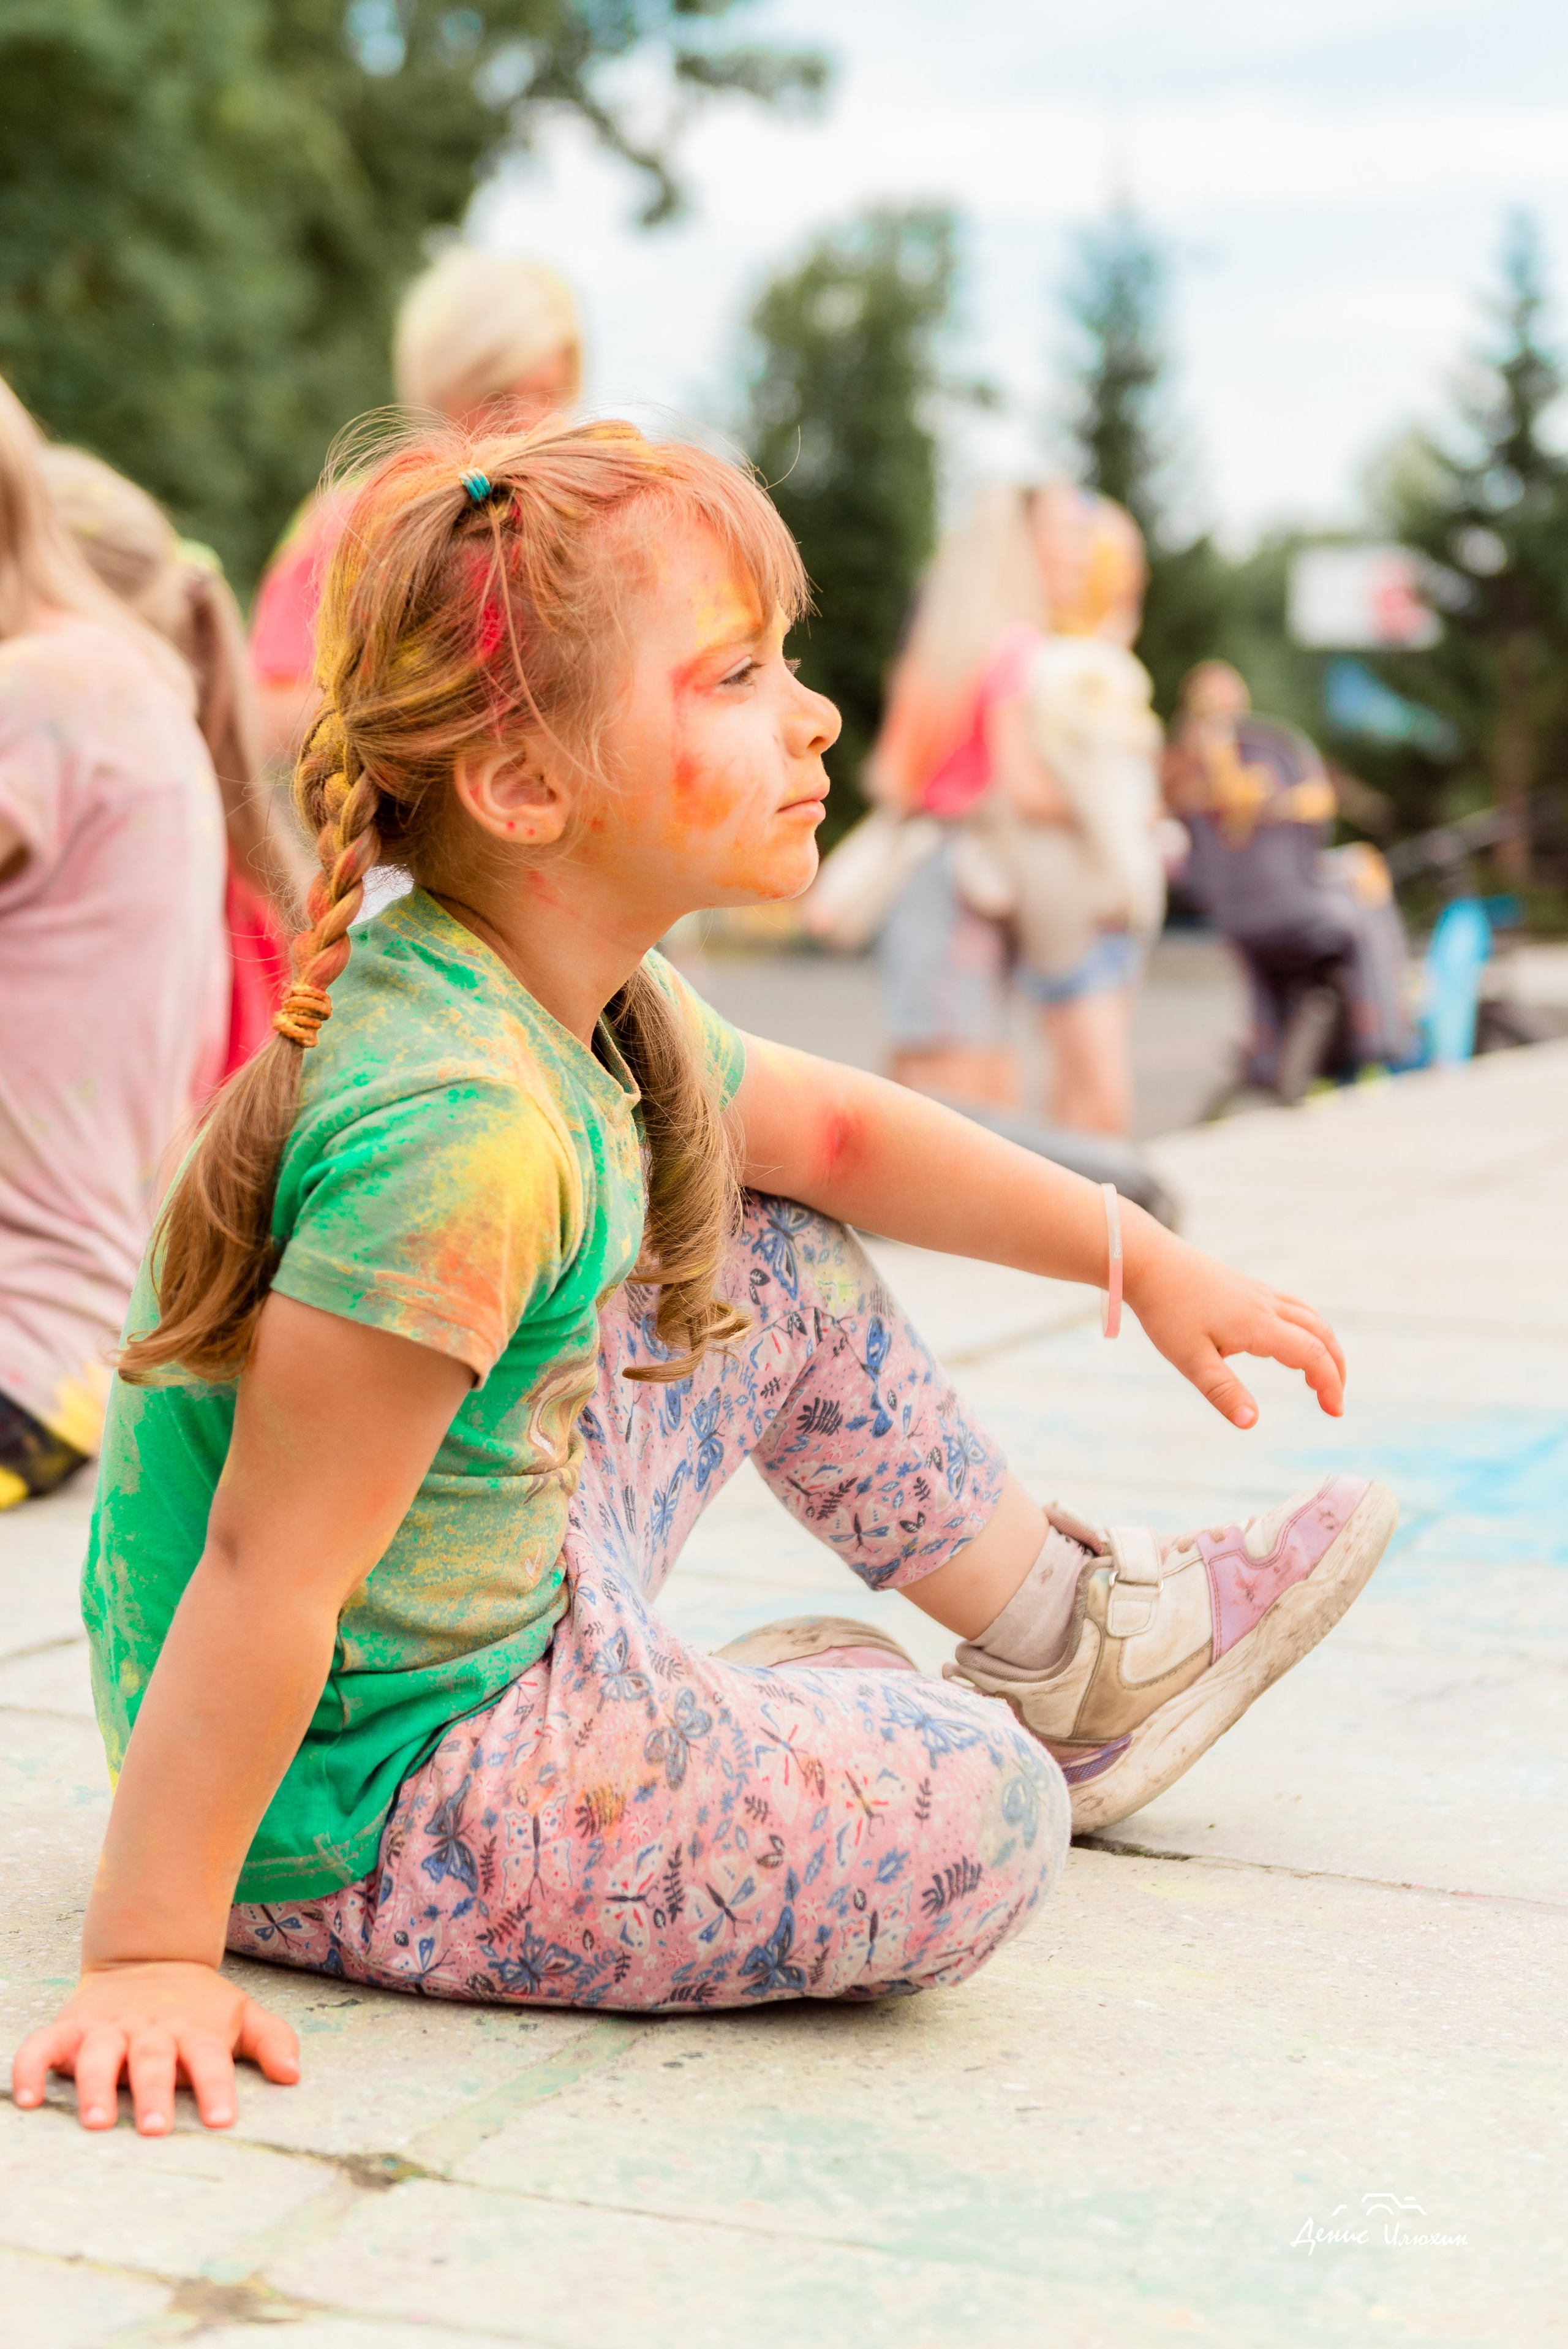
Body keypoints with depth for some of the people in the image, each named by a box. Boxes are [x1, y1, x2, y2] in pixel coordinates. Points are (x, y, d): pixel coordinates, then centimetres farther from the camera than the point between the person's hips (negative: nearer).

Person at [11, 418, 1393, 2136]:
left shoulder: (567, 1005, -2)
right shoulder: (462, 1133, -33)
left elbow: (830, 1131, 16)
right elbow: (262, 1575, -30)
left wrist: (1145, 1259, 23)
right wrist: (151, 1955, -25)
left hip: (500, 1602, 10)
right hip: (356, 1817, -9)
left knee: (778, 1264, 17)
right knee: (980, 1829, -18)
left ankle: (1067, 1629, 34)